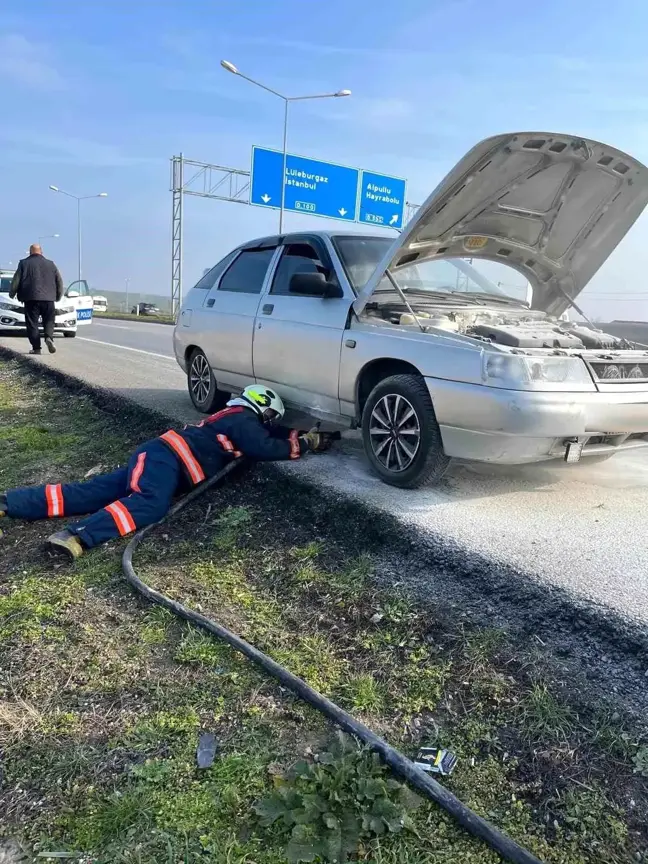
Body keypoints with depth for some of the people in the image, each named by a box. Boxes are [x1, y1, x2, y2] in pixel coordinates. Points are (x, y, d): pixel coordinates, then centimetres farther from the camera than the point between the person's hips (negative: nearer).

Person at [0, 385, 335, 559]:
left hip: (156, 456, 9)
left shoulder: (234, 417, 27)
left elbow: (270, 433, 32)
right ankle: (77, 536, -55)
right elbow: (266, 448, -8)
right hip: (165, 457, -9)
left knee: (90, 494, -2)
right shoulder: (243, 420, 0)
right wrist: (301, 446, 6)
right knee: (151, 503, -35)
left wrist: (305, 435, 26)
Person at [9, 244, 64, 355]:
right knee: (49, 321, 10)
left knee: (32, 323, 3)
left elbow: (16, 280, 3)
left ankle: (36, 348, -2)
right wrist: (58, 296, 25)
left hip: (31, 298, -1)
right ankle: (49, 337, -18)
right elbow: (59, 281, 13)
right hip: (48, 299, 2)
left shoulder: (24, 263, 5)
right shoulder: (51, 264, 11)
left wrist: (12, 293, 16)